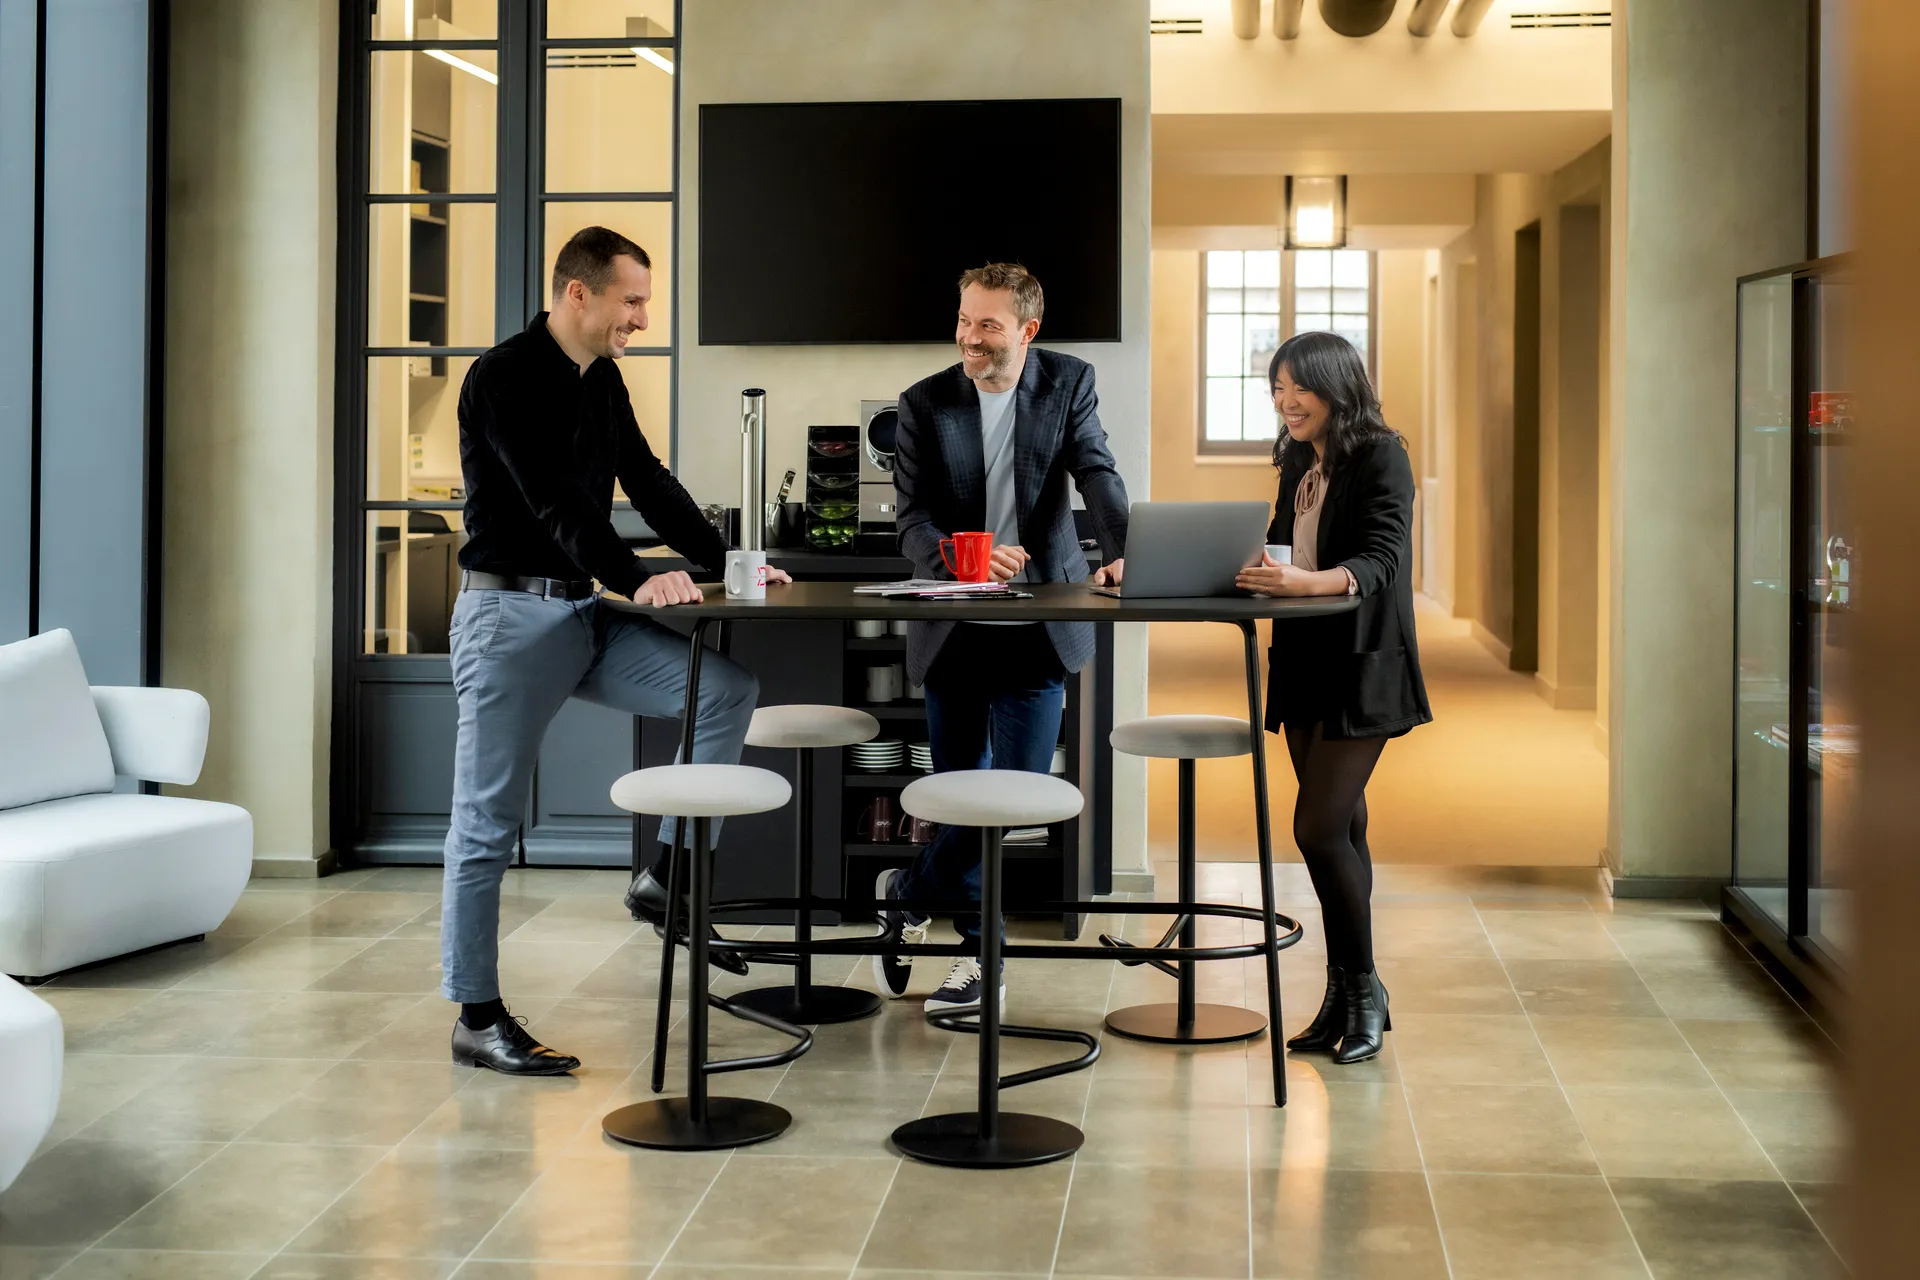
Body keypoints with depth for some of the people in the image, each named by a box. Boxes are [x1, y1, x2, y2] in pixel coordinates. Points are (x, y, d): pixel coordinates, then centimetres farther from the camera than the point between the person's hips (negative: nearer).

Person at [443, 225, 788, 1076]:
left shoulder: (602, 381, 12)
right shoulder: (504, 379, -13)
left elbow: (648, 484, 16)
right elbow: (554, 500, -23)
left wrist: (727, 563, 6)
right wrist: (637, 581, -34)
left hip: (584, 615, 8)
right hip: (510, 613, -8)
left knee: (727, 687, -6)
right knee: (487, 821, -3)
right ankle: (476, 1019, 3)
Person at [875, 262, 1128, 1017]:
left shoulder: (1069, 384, 1)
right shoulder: (925, 404, -1)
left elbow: (1098, 476, -10)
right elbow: (912, 520, -8)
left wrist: (1122, 553, -29)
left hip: (1036, 628, 0)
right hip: (953, 628, 0)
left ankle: (908, 890, 16)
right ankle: (981, 953, 22)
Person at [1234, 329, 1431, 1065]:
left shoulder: (1381, 456, -11)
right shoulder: (1299, 463, 12)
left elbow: (1383, 560, -23)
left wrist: (1313, 581, -39)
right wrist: (1253, 570, -3)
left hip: (1363, 668, -7)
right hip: (1305, 663, 8)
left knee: (1319, 829, -12)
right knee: (1340, 829, 11)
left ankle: (1364, 991, 3)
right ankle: (1344, 1002, 18)